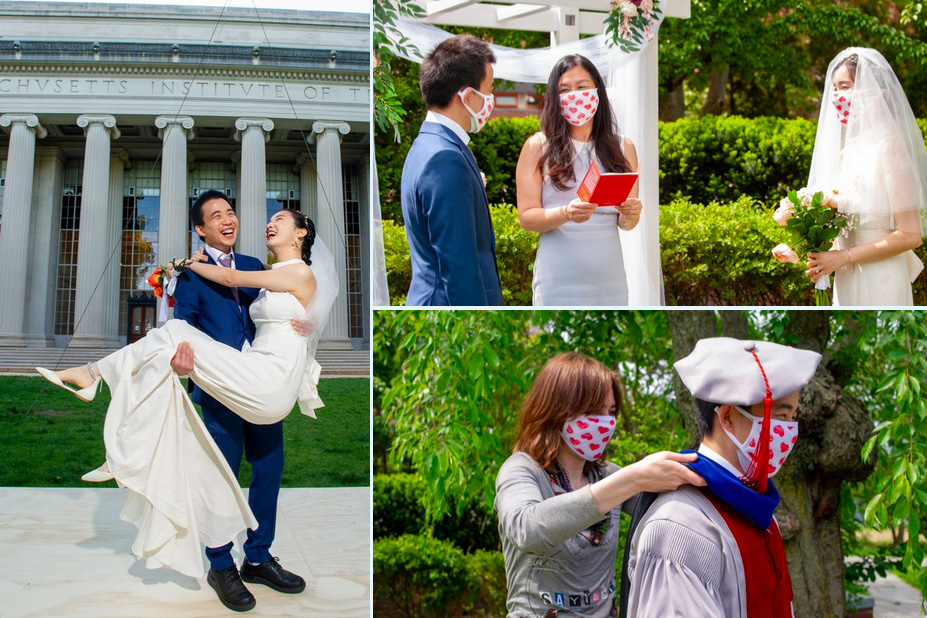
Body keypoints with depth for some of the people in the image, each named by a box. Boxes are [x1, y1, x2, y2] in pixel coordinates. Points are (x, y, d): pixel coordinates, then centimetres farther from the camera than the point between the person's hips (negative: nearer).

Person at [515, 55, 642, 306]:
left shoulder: (624, 147, 8)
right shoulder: (538, 146, -1)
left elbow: (626, 223, 12)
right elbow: (526, 217, -5)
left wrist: (630, 215, -11)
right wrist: (566, 214, -22)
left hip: (609, 276, 3)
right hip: (558, 281, -3)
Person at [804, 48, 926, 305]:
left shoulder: (887, 146, -12)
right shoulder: (846, 152, 9)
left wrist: (843, 257, -15)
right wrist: (827, 257, -1)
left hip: (879, 283, -7)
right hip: (847, 281, 7)